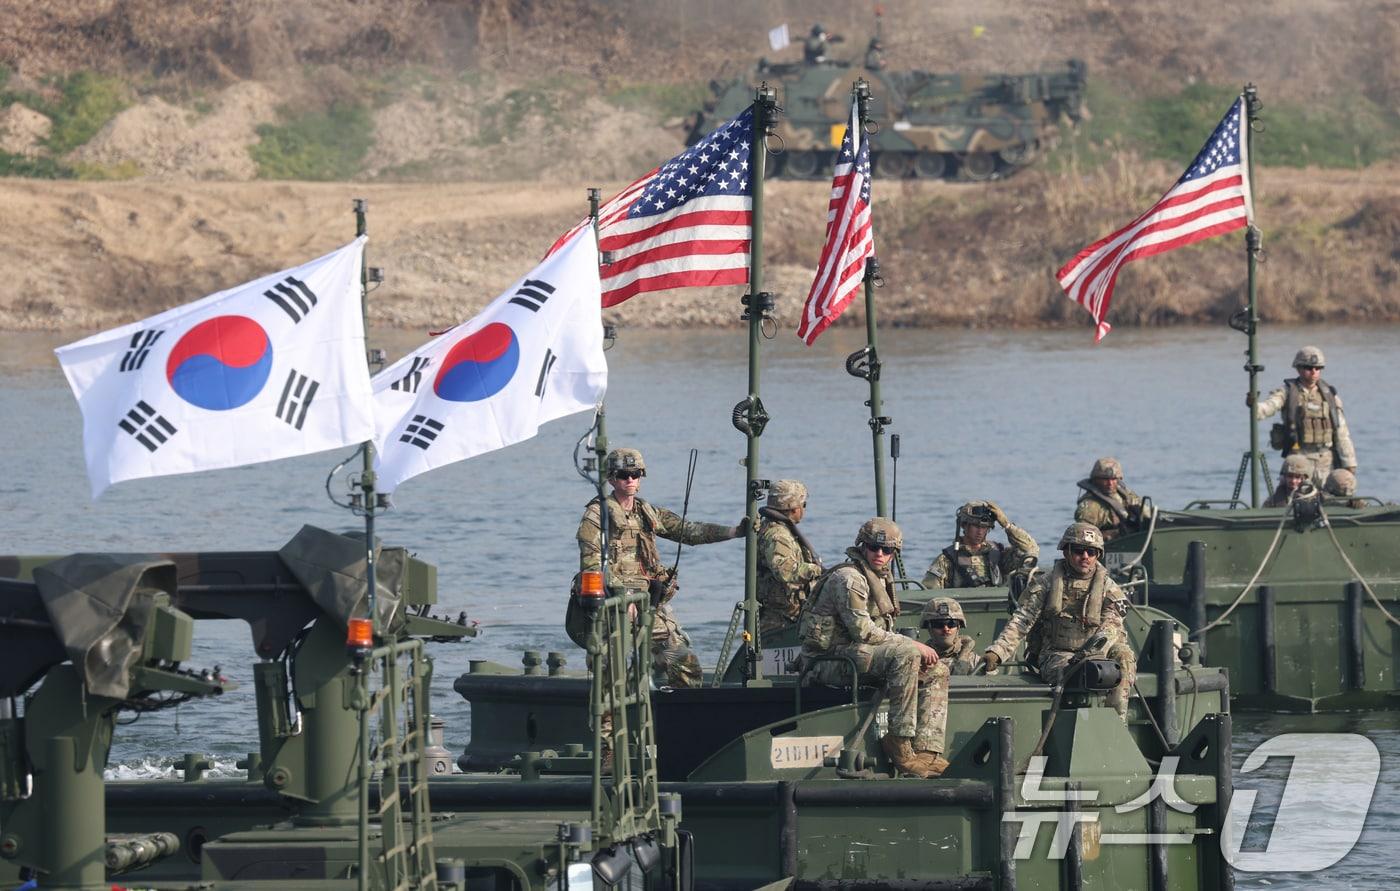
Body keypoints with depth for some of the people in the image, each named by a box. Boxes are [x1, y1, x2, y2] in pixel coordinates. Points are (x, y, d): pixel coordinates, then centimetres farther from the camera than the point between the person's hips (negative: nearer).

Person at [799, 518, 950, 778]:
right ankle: (900, 744, -29)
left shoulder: (882, 579, 19)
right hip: (833, 658, -10)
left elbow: (884, 633, 19)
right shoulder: (849, 578, -13)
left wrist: (917, 651, 0)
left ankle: (927, 751, -10)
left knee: (937, 672, 3)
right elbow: (863, 631, -21)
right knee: (906, 654, -31)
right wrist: (914, 645, -16)